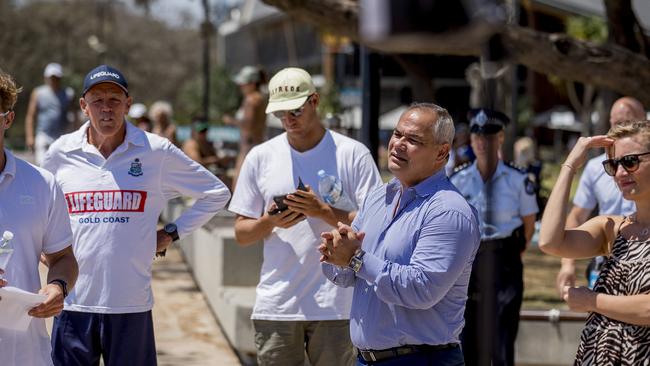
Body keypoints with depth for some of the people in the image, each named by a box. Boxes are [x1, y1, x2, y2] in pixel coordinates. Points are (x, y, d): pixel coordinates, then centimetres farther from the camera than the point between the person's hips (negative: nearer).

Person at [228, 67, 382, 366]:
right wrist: (270, 222, -11)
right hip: (275, 305, 2)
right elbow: (241, 233, 10)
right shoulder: (260, 157, 9)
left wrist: (323, 211, -17)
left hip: (335, 305, -2)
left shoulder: (353, 154, 0)